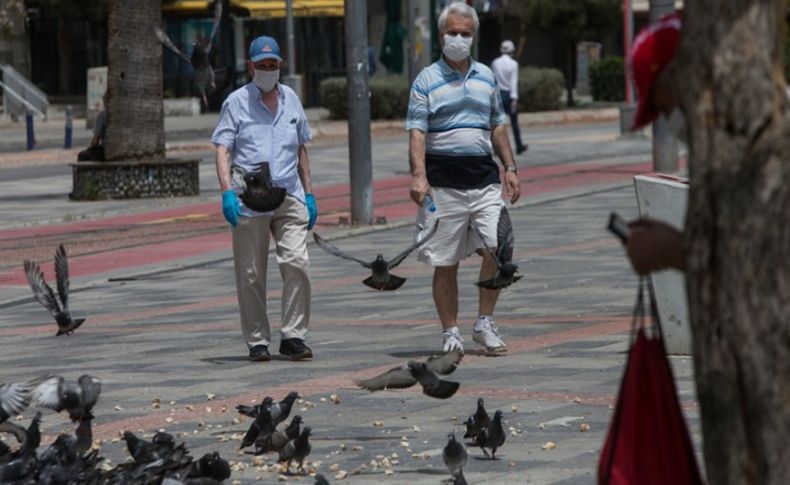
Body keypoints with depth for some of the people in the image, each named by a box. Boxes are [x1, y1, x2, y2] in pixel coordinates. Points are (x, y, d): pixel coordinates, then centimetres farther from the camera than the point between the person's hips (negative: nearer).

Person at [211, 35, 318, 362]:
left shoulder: (290, 99, 16)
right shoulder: (236, 103, 4)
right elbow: (222, 151, -3)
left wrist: (309, 194, 20)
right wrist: (227, 191, -17)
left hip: (289, 197, 3)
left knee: (296, 262, -13)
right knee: (251, 276, 1)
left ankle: (293, 337, -7)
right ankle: (257, 342, 11)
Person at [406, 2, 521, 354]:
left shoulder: (486, 77, 14)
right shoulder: (427, 81, 0)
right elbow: (416, 131, -7)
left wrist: (510, 169, 15)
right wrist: (418, 176, -20)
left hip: (484, 177, 3)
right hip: (443, 180, -3)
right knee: (445, 263, 1)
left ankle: (485, 323, 7)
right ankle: (450, 332, 11)